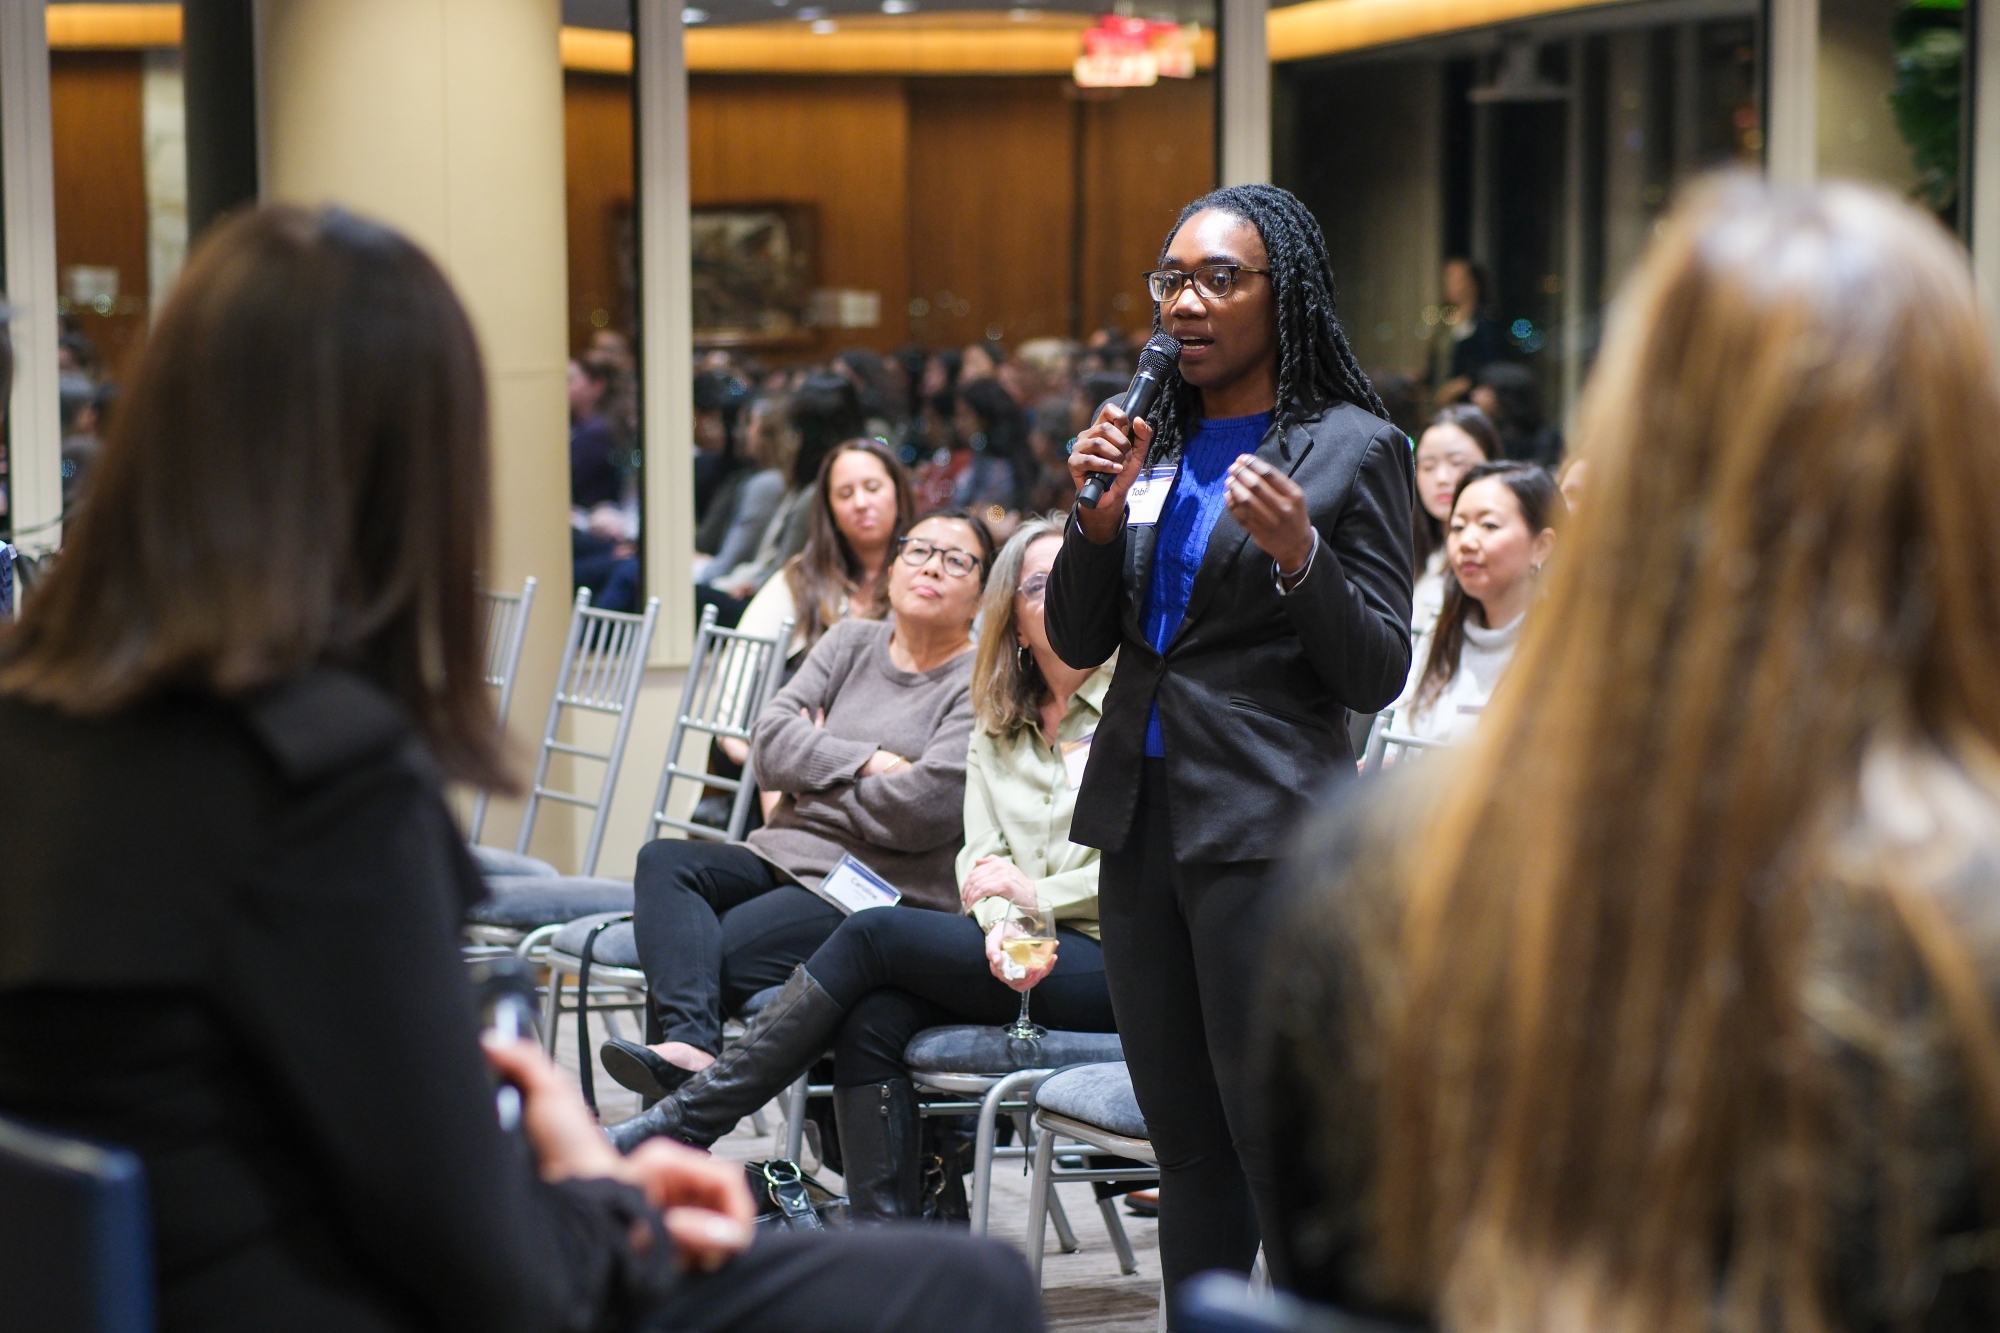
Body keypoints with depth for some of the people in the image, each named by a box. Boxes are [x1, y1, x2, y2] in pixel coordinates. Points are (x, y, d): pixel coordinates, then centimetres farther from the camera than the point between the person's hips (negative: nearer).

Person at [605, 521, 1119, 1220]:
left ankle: (682, 1122, -16)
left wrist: (1039, 892, -10)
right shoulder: (997, 730, 21)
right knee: (872, 1019, -24)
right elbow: (981, 857, 9)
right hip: (1022, 957, 6)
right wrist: (1002, 924, -13)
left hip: (1110, 960, -6)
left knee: (872, 935, -20)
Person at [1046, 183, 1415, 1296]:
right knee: (1184, 1137, 12)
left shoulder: (1355, 449, -4)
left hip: (1267, 828, -6)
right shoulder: (1152, 441, 12)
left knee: (1276, 1141, -5)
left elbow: (1379, 675, -7)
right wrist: (1100, 516, -4)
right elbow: (1079, 644, 12)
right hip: (1140, 815, 6)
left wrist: (1299, 555, -22)